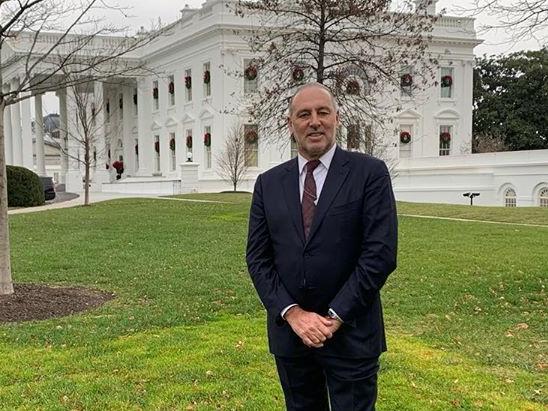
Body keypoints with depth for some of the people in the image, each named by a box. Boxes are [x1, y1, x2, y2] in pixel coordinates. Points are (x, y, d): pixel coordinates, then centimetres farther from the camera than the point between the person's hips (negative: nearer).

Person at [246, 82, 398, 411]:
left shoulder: (370, 172, -5)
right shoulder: (269, 183, 6)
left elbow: (381, 253, -12)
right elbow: (257, 258, 3)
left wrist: (335, 317, -14)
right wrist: (292, 313, -10)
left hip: (351, 333, -3)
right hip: (288, 331, 4)